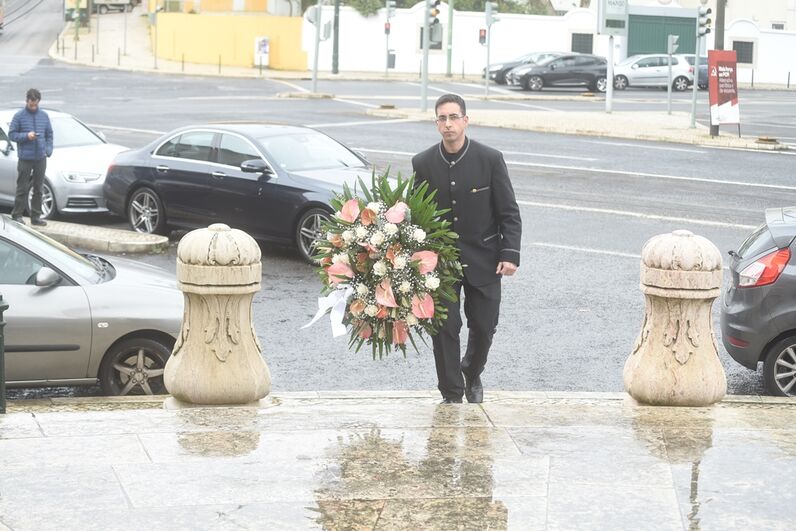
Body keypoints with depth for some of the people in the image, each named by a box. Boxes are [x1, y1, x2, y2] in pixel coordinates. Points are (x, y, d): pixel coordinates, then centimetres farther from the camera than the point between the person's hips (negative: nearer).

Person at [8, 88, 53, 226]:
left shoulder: (44, 116, 8)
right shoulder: (19, 116, -4)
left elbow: (49, 135, 14)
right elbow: (12, 134, -3)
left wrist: (48, 150, 0)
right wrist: (26, 136, -18)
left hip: (40, 158, 4)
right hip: (25, 159, -4)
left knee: (38, 189, 9)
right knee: (22, 188, -3)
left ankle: (36, 216, 17)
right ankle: (17, 216, 3)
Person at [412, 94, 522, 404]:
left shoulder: (490, 159, -8)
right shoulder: (423, 163, -3)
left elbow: (509, 212, -5)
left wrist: (510, 254, -13)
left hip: (483, 259, 0)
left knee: (483, 327, 8)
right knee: (444, 328, -2)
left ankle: (472, 374, 37)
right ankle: (452, 395, 9)